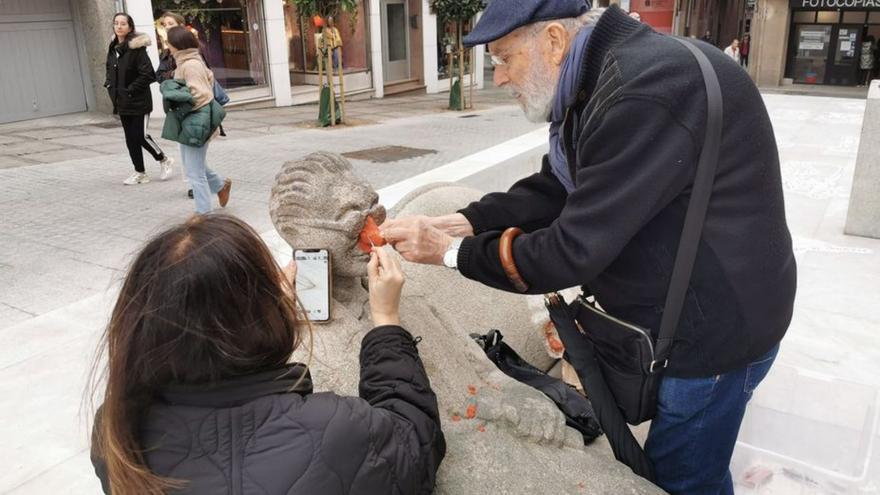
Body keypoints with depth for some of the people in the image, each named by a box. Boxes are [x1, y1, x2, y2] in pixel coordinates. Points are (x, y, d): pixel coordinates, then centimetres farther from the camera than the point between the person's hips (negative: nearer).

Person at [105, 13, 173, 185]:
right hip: (122, 103, 7)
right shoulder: (113, 48, 10)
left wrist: (130, 90, -17)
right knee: (130, 138, 9)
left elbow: (147, 74, -18)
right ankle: (140, 173, 19)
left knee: (140, 136, -7)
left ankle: (164, 160, 17)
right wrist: (111, 88, 6)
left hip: (138, 101, -7)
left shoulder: (136, 48, -13)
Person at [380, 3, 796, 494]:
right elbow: (552, 191, 4)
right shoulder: (600, 81, 3)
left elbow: (574, 251, -28)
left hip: (716, 326, -9)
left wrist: (454, 252, -16)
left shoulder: (644, 94, -30)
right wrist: (460, 223, -9)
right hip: (682, 312, 9)